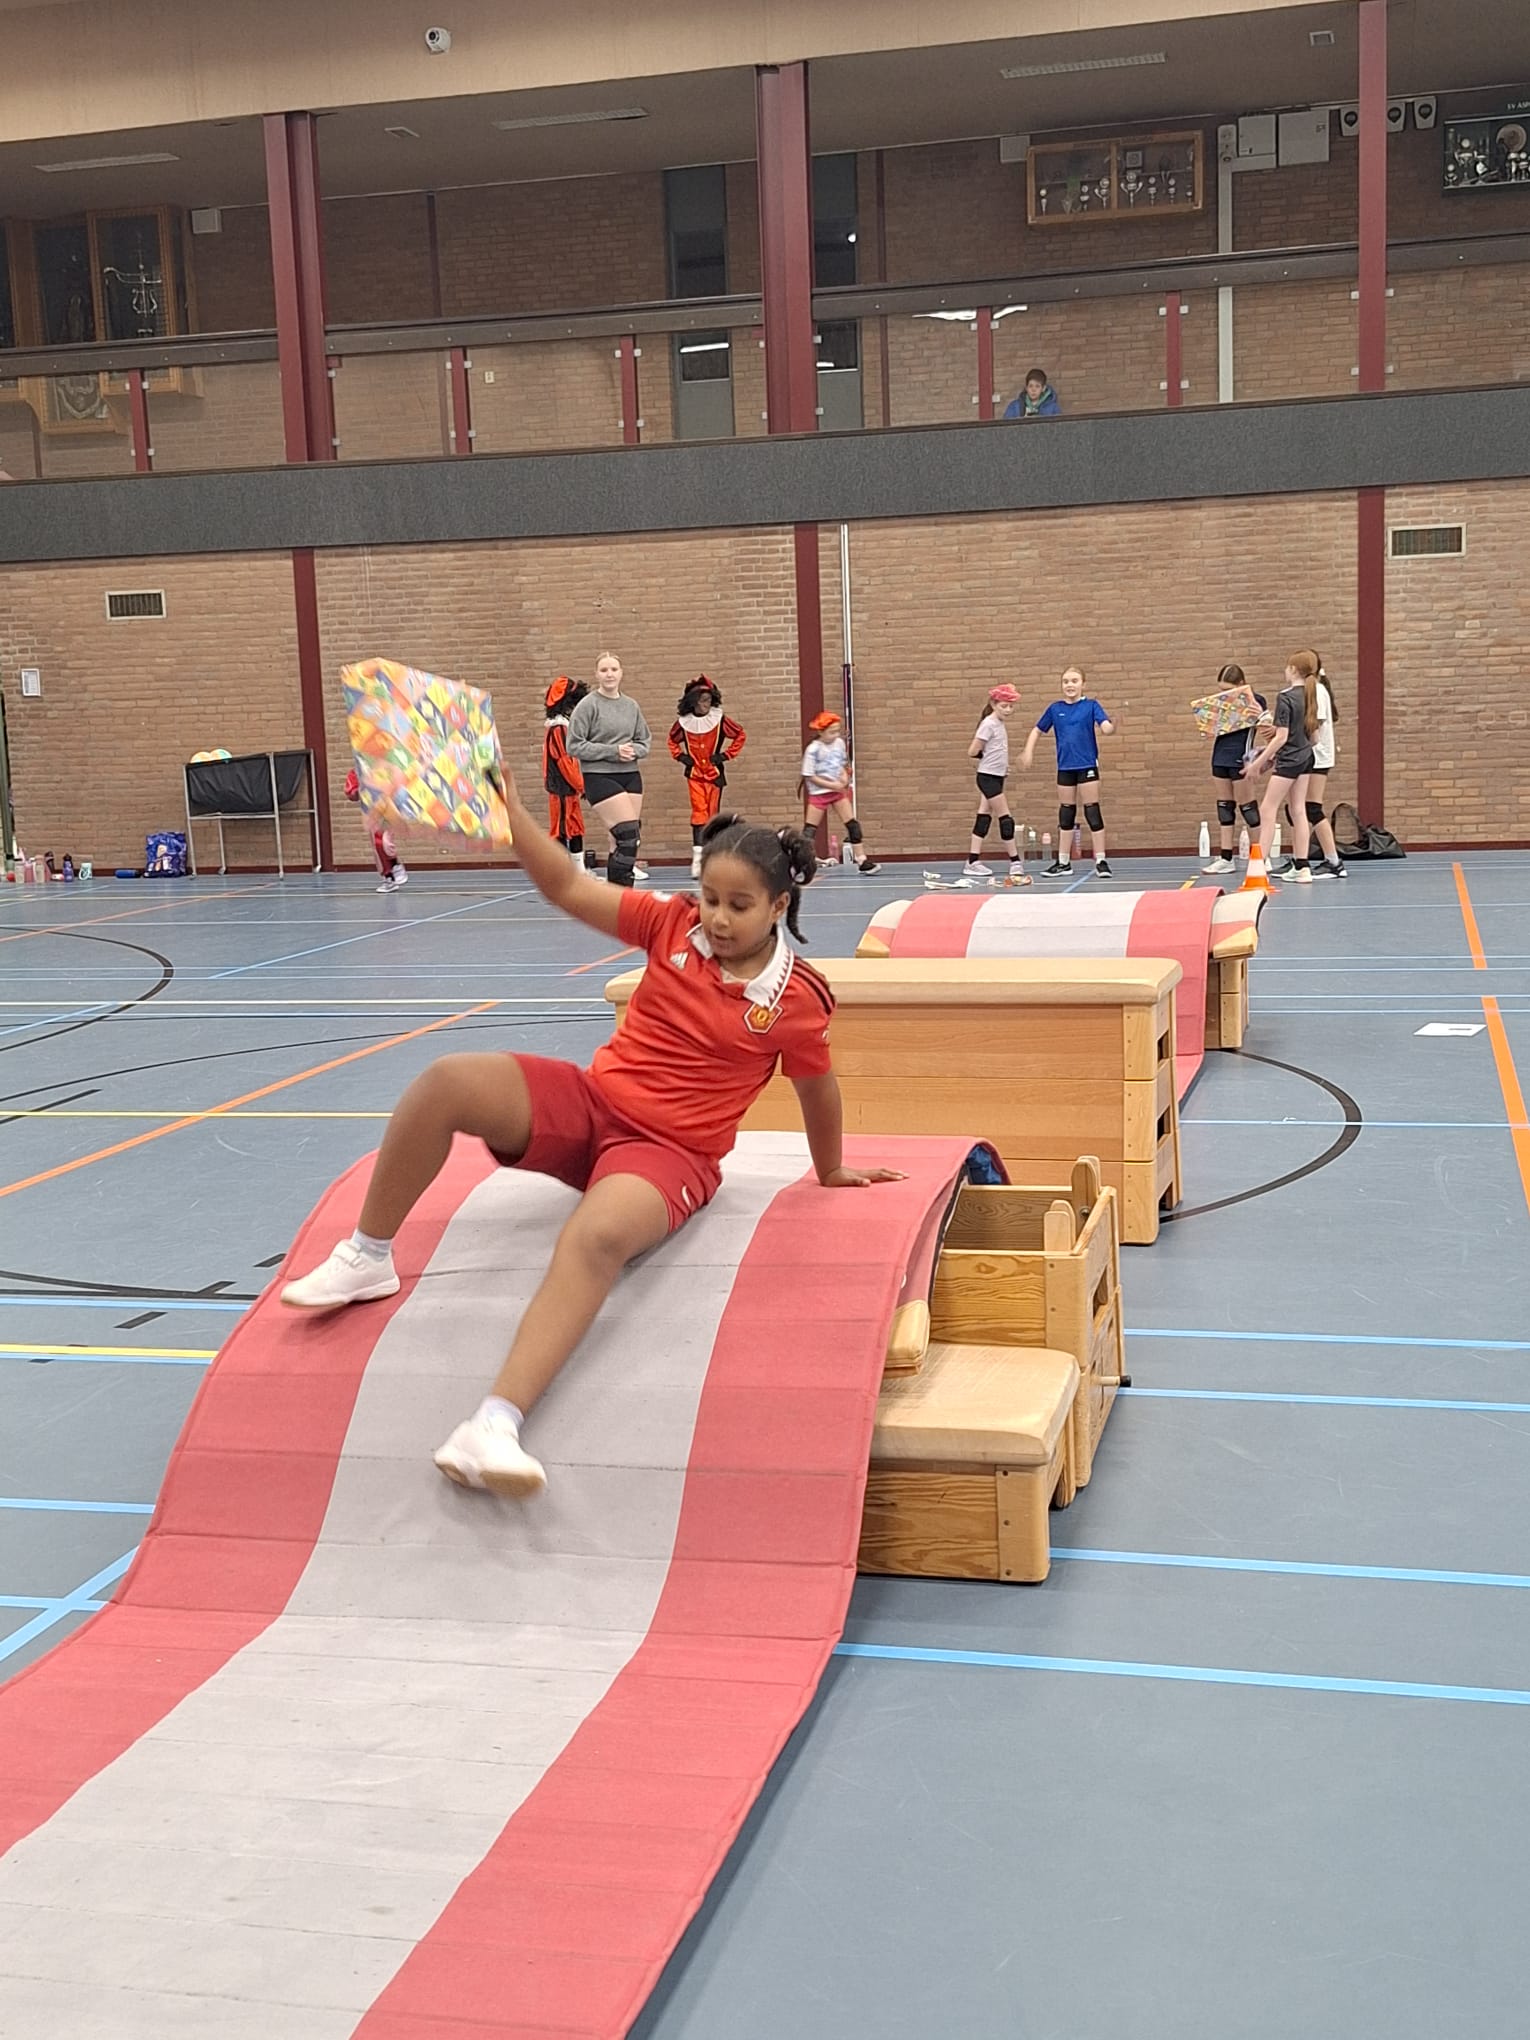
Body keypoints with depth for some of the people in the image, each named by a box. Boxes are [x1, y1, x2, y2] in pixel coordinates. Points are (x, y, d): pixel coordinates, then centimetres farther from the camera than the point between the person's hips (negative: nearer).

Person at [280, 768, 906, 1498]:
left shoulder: (794, 1000, -6)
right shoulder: (674, 925, 0)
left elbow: (818, 1092, 11)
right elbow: (566, 887, -5)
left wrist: (831, 1171, 25)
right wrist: (508, 810, -18)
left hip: (669, 1152, -3)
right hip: (588, 1101, 4)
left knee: (597, 1238, -40)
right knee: (448, 1082, -25)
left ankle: (493, 1428, -49)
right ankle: (367, 1257, -6)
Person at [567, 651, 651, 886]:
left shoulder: (631, 706, 9)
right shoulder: (588, 705, -5)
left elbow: (645, 741, 16)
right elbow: (574, 745, -8)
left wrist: (635, 751, -7)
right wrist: (612, 751, -15)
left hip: (630, 775, 5)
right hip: (599, 777, -5)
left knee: (621, 841, 4)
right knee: (629, 835, -15)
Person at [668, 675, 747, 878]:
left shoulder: (719, 719, -8)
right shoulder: (684, 722, -4)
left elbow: (740, 735, 3)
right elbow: (672, 740, 17)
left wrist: (726, 755, -3)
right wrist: (680, 756, 2)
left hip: (715, 773, 0)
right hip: (694, 773, 0)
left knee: (712, 814, 6)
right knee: (699, 812, -11)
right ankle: (697, 857, -15)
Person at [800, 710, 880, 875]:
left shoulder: (839, 743, 0)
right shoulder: (813, 749, -17)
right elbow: (809, 776, -16)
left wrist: (845, 776, -7)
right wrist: (832, 785, -20)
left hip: (838, 791, 5)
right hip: (819, 793, -5)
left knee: (853, 825, 1)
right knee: (809, 830, -4)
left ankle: (862, 861, 5)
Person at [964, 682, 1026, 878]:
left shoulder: (999, 724, 11)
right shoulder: (989, 725, -15)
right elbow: (972, 752, -15)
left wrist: (1000, 762, -1)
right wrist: (988, 757, -2)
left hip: (995, 777, 9)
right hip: (988, 777, -9)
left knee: (984, 817, 7)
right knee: (1006, 819, -6)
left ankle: (973, 862, 8)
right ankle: (1015, 862, 0)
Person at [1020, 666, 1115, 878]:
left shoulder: (1091, 705, -3)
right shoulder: (1055, 709, 5)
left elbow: (1106, 726, -16)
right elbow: (1037, 731, 15)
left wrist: (1110, 727, -38)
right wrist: (1028, 752, 4)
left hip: (1087, 766, -3)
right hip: (1065, 767, 3)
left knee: (1093, 812, -3)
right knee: (1065, 814, 10)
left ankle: (1101, 862, 0)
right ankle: (1063, 863, 17)